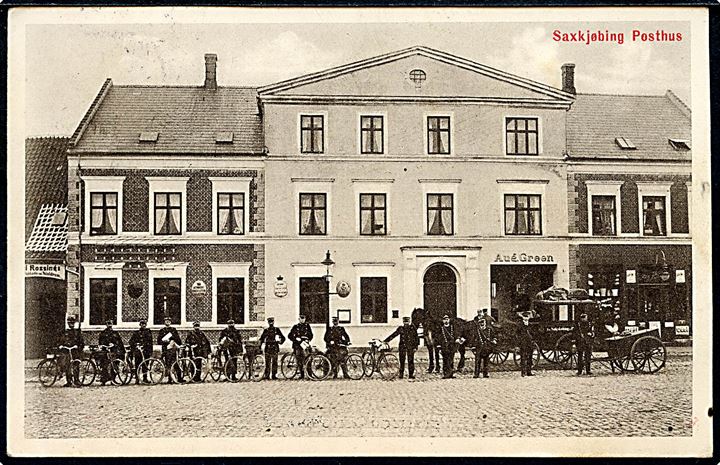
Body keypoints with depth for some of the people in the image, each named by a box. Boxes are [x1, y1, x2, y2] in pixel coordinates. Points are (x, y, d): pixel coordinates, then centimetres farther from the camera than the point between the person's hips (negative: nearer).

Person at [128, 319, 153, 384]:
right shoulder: (136, 333, 10)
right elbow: (131, 341, 7)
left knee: (145, 366, 1)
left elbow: (151, 343, 14)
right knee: (137, 365, -5)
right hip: (138, 351, -1)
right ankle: (137, 379, -3)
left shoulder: (149, 332, 13)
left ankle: (145, 378, 9)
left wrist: (151, 352, 9)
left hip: (146, 352, 1)